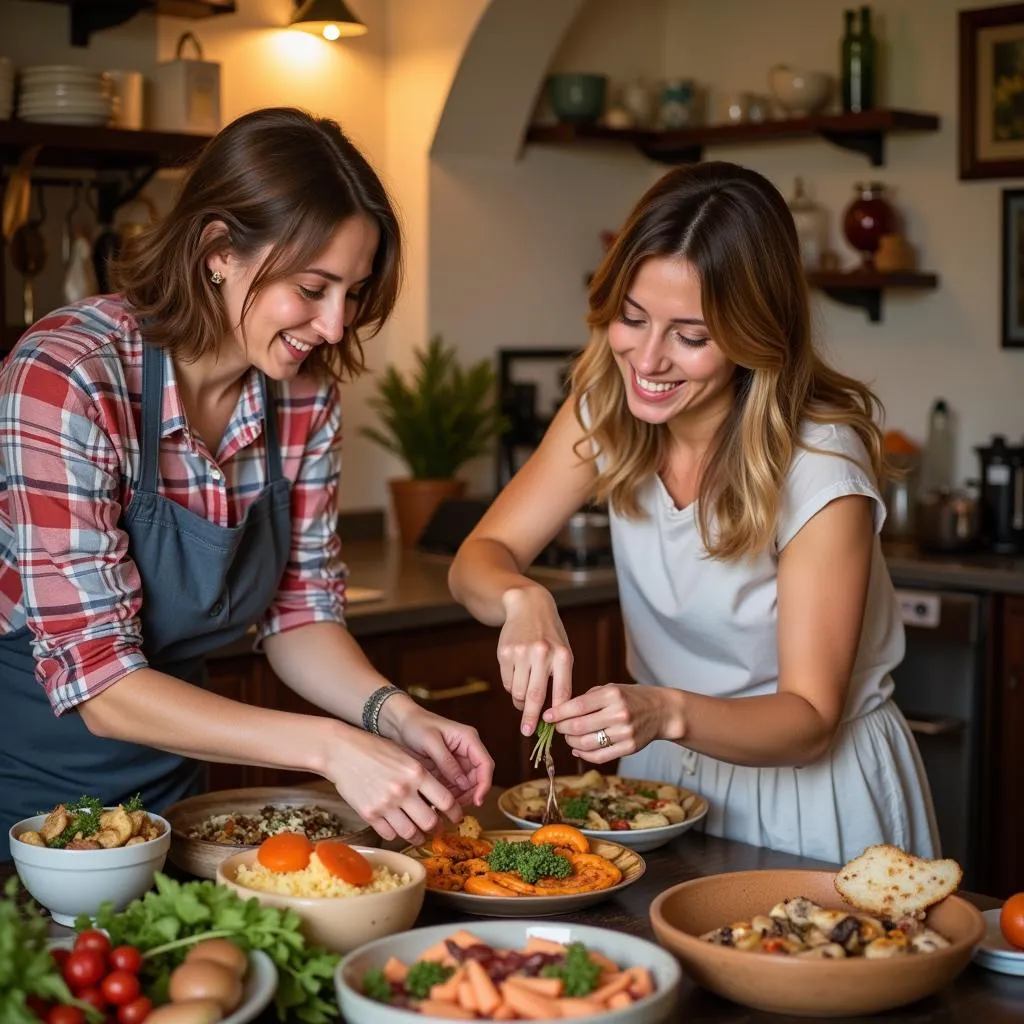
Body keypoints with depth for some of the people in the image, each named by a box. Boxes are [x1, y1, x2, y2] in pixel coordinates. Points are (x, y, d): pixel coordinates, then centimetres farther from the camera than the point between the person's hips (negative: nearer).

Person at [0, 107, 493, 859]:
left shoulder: (305, 393, -8)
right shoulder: (69, 377, -25)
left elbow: (300, 613, 1)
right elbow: (99, 682, -27)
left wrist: (394, 714, -17)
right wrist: (331, 748, -33)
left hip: (166, 785, 5)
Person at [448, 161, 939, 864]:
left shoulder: (821, 464, -22)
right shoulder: (605, 412, -6)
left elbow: (809, 721, -19)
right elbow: (479, 558, -7)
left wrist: (668, 714, -37)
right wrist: (522, 598, -30)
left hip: (813, 786, -3)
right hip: (663, 777, 4)